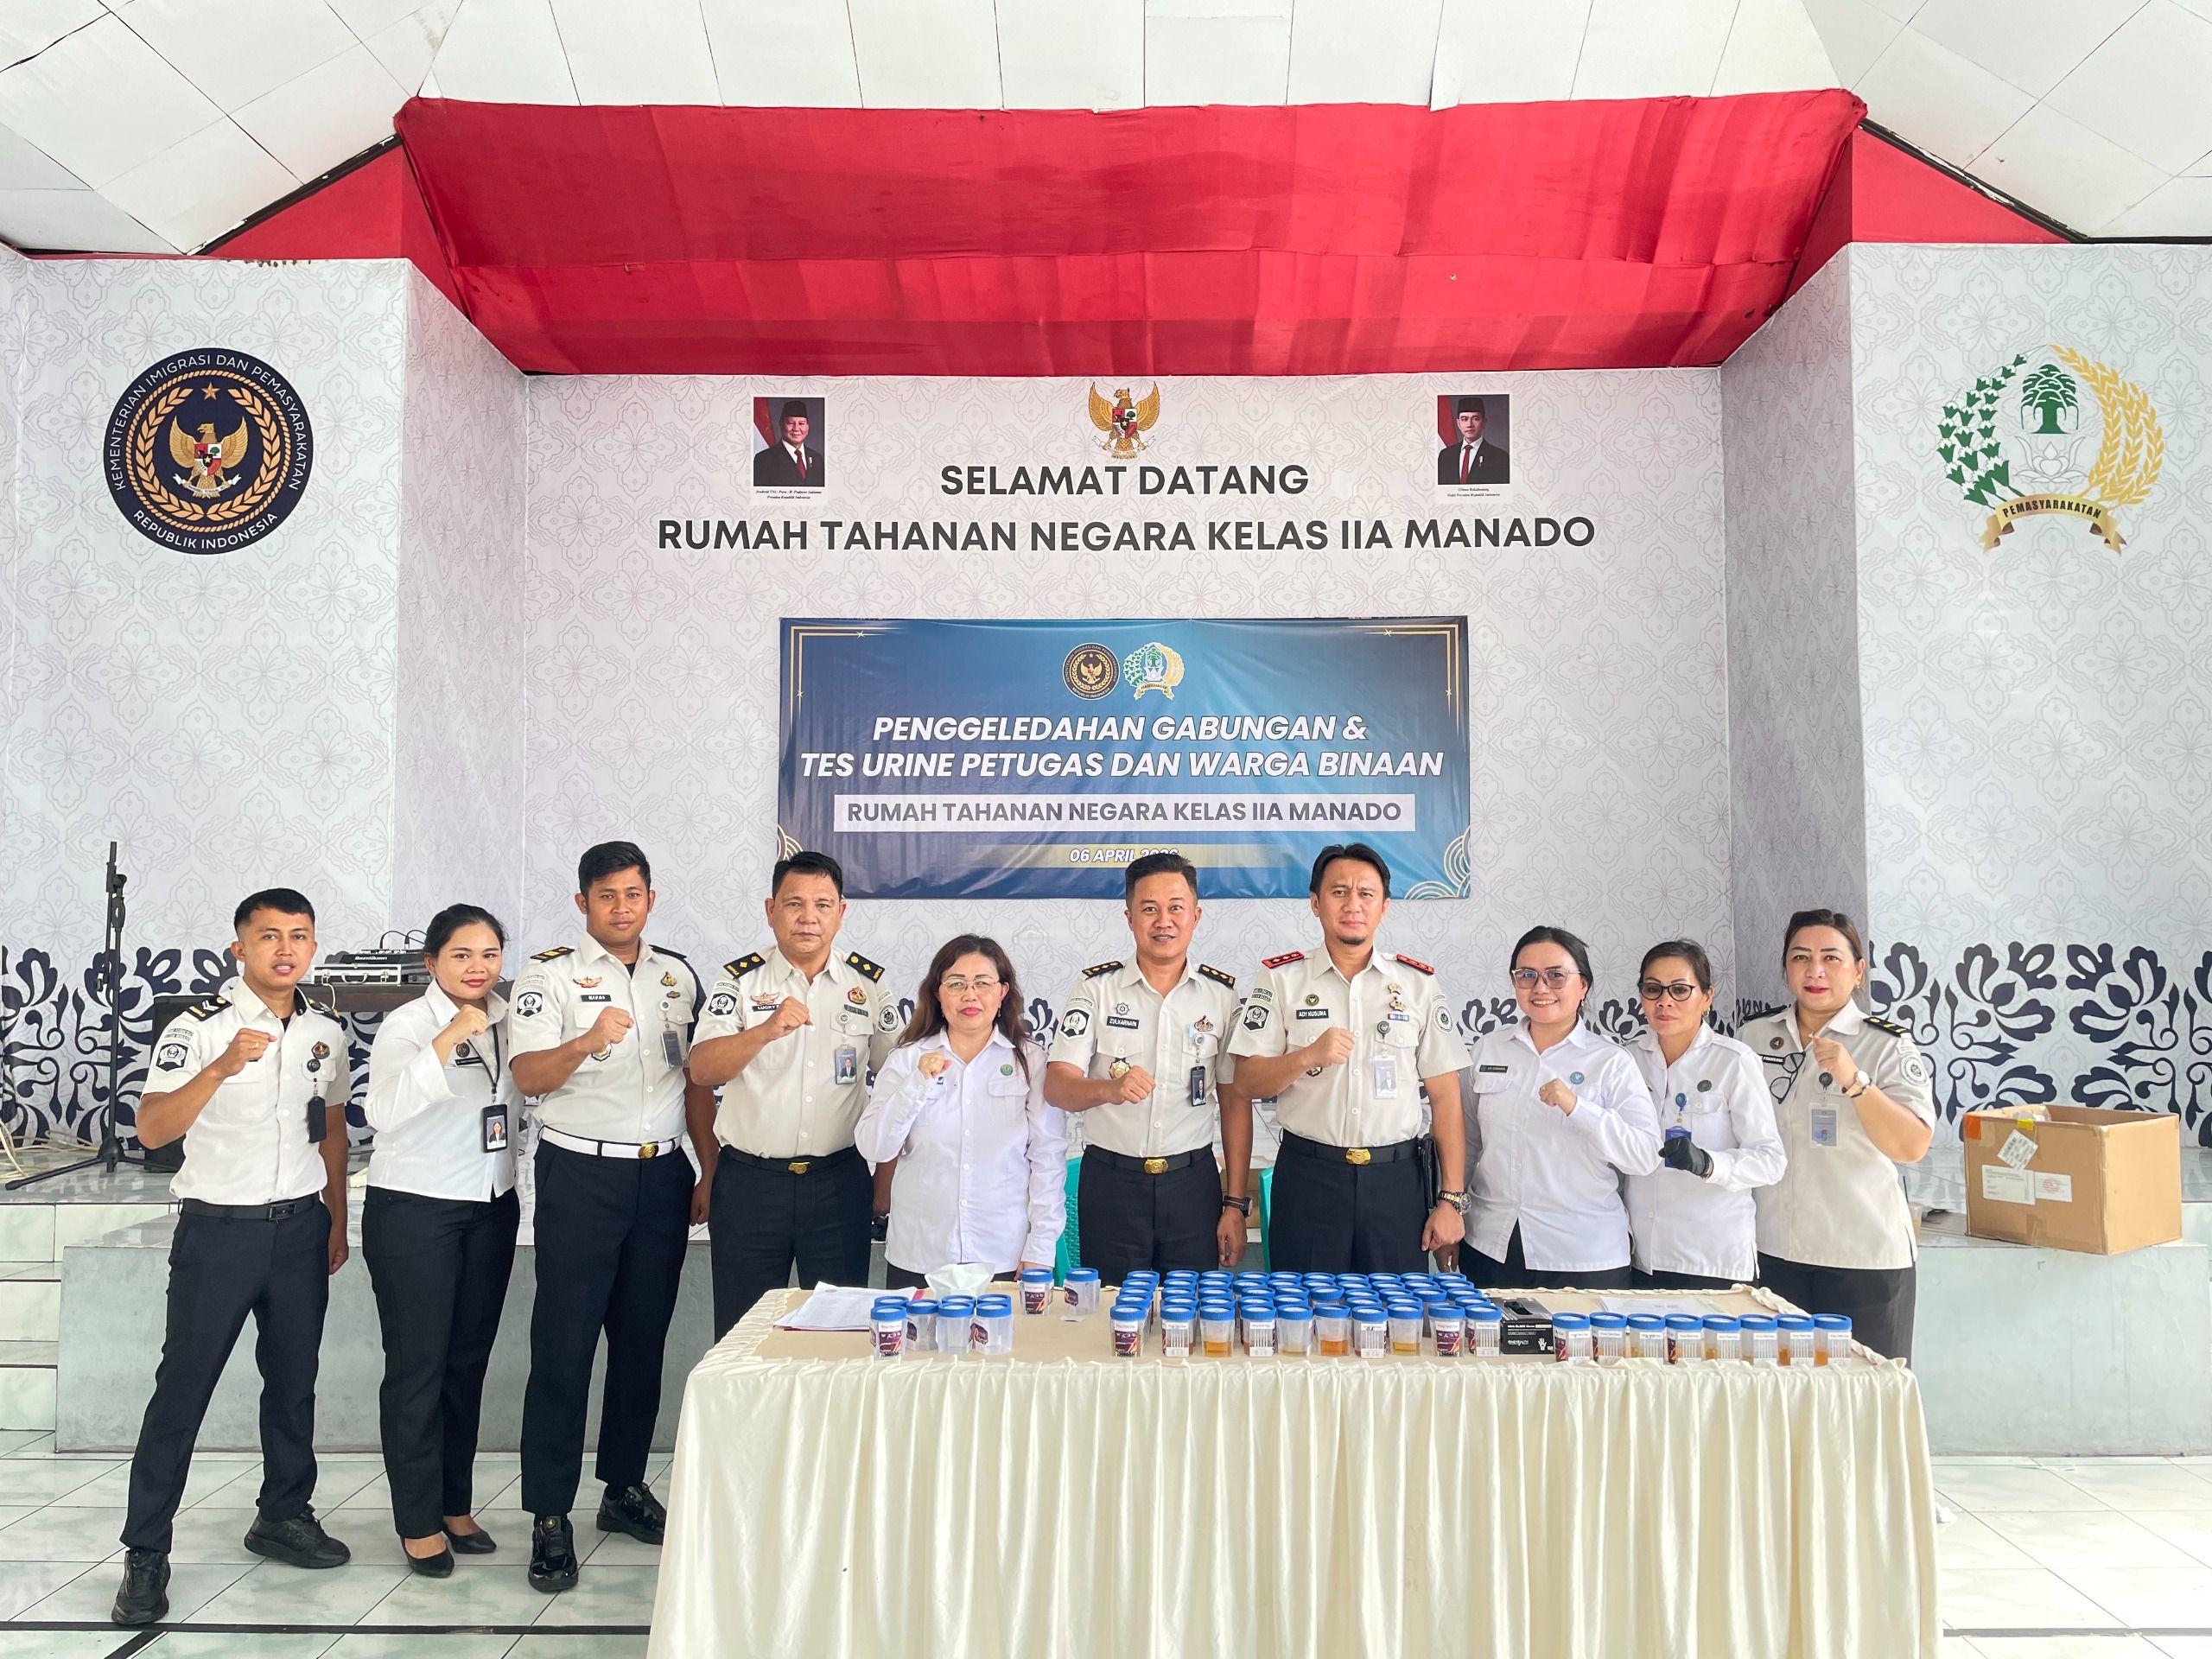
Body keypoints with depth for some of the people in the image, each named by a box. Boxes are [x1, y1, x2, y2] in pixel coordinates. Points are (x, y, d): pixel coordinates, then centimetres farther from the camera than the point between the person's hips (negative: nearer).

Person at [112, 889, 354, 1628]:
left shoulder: (326, 1033, 4)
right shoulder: (198, 1028, -11)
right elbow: (151, 1130, -22)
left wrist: (337, 1221, 14)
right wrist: (221, 1069, -36)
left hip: (300, 1226, 5)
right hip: (219, 1228, -4)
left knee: (294, 1380, 13)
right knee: (182, 1388, 1)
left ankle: (284, 1516, 29)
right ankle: (145, 1554, 12)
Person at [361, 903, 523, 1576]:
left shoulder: (509, 1021, 5)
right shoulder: (406, 1025, -11)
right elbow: (384, 1110, -28)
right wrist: (447, 1040, -36)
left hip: (491, 1209, 5)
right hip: (414, 1212, -5)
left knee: (469, 1361, 12)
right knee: (417, 1367, 1)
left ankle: (456, 1506, 25)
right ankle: (419, 1522, 13)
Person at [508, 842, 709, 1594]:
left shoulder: (678, 974, 10)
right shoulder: (550, 974, -4)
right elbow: (528, 1075, -16)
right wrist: (589, 1040, -35)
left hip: (662, 1175, 4)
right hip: (581, 1174, -4)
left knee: (643, 1338, 12)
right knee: (564, 1344, -2)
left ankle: (625, 1487, 26)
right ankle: (549, 1517, 7)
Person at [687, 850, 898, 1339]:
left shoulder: (869, 984, 4)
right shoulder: (739, 981, 1)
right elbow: (703, 1071, -11)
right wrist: (767, 1030, -27)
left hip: (840, 1183, 1)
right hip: (748, 1183, 0)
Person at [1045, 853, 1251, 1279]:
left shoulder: (1222, 993, 3)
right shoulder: (1097, 987, -1)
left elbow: (1235, 1102, 5)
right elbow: (1056, 1087, -7)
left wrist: (1235, 1204, 1)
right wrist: (1110, 1088, -29)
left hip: (1192, 1182, 1)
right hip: (1110, 1180, -1)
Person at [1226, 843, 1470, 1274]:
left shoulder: (1418, 984, 5)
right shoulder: (1282, 979, 2)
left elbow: (1445, 1097, 5)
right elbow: (1246, 1083, -1)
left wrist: (1452, 1199, 0)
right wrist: (1308, 1057, -19)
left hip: (1396, 1178, 1)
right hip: (1308, 1175, -1)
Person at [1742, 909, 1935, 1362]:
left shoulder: (1888, 1046, -6)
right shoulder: (1754, 1035, 5)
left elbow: (1913, 1147, -17)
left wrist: (1853, 1080, -27)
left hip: (1865, 1257, -3)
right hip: (1774, 1251, 3)